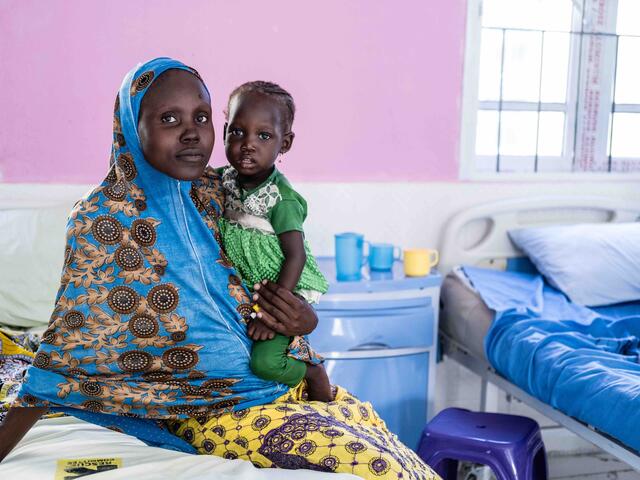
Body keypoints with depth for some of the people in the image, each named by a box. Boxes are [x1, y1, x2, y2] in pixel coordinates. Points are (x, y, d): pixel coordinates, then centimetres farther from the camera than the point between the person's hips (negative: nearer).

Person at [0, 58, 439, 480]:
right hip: (223, 413, -5)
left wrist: (304, 319, -10)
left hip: (289, 384, 5)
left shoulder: (219, 194, 1)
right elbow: (67, 347, -10)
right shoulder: (102, 220, -12)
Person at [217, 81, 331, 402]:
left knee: (264, 362, -19)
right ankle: (297, 349, 28)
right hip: (245, 291, 7)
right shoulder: (225, 179, -2)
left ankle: (312, 370, 8)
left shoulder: (282, 199, -22)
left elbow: (295, 257, -23)